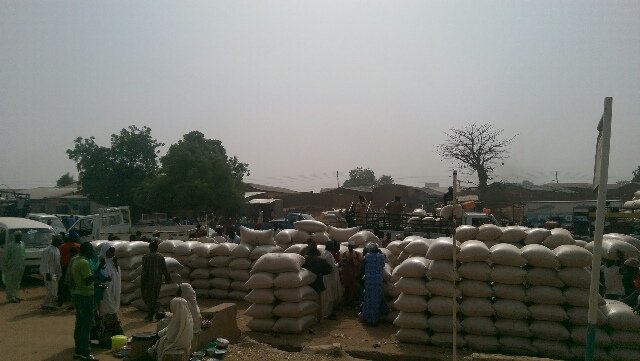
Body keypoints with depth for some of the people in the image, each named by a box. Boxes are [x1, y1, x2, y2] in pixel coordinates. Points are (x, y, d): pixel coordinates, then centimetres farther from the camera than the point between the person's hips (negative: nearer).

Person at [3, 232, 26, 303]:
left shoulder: (22, 244, 10)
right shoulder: (10, 245, -10)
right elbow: (6, 256, -10)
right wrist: (5, 266, -12)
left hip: (20, 267, 7)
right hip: (12, 267, -7)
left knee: (17, 282, 13)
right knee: (11, 282, -1)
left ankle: (16, 296, 21)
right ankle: (11, 298, 2)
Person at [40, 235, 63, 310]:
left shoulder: (57, 250, 14)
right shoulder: (48, 250, -14)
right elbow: (45, 263, -17)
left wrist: (60, 273, 20)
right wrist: (47, 273, -21)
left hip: (55, 273, 9)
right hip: (50, 273, -9)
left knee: (55, 290, 11)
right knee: (51, 290, -8)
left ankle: (51, 305, 18)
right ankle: (46, 305, 2)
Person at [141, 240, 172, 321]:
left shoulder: (145, 257, -12)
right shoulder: (160, 257, -4)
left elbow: (144, 271, -13)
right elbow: (165, 269, -1)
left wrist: (142, 283, -7)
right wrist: (168, 278, 13)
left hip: (148, 280, -3)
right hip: (158, 280, 3)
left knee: (146, 296, 11)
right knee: (154, 297, 13)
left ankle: (155, 309, -6)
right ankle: (150, 315, 16)